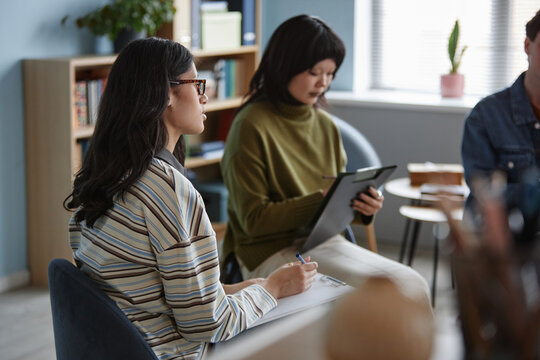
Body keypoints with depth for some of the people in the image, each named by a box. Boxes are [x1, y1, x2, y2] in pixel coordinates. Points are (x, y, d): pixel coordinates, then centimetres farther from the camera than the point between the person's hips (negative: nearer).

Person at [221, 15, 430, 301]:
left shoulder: (325, 124, 11)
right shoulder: (252, 126, -11)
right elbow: (254, 219, -13)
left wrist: (363, 207, -8)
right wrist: (320, 200, -22)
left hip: (325, 242, 7)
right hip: (271, 253, -7)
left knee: (412, 286, -12)